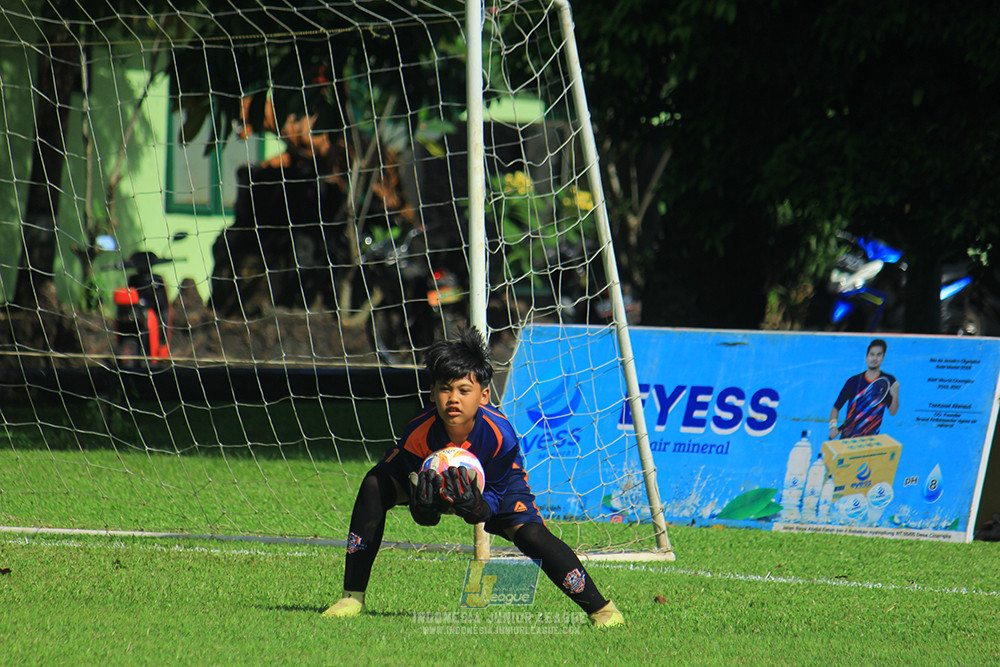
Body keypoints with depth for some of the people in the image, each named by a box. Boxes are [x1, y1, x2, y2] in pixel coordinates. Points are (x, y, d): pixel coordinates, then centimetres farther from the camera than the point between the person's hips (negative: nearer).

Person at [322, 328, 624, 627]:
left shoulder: (500, 436, -38)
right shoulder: (419, 432, -34)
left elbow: (493, 499, -28)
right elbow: (423, 519, -25)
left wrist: (474, 506, -52)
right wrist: (424, 506, -51)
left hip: (491, 486, -1)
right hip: (435, 483, 2)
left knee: (530, 533, -26)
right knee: (374, 486, -22)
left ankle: (600, 608, -10)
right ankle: (352, 597, -12)